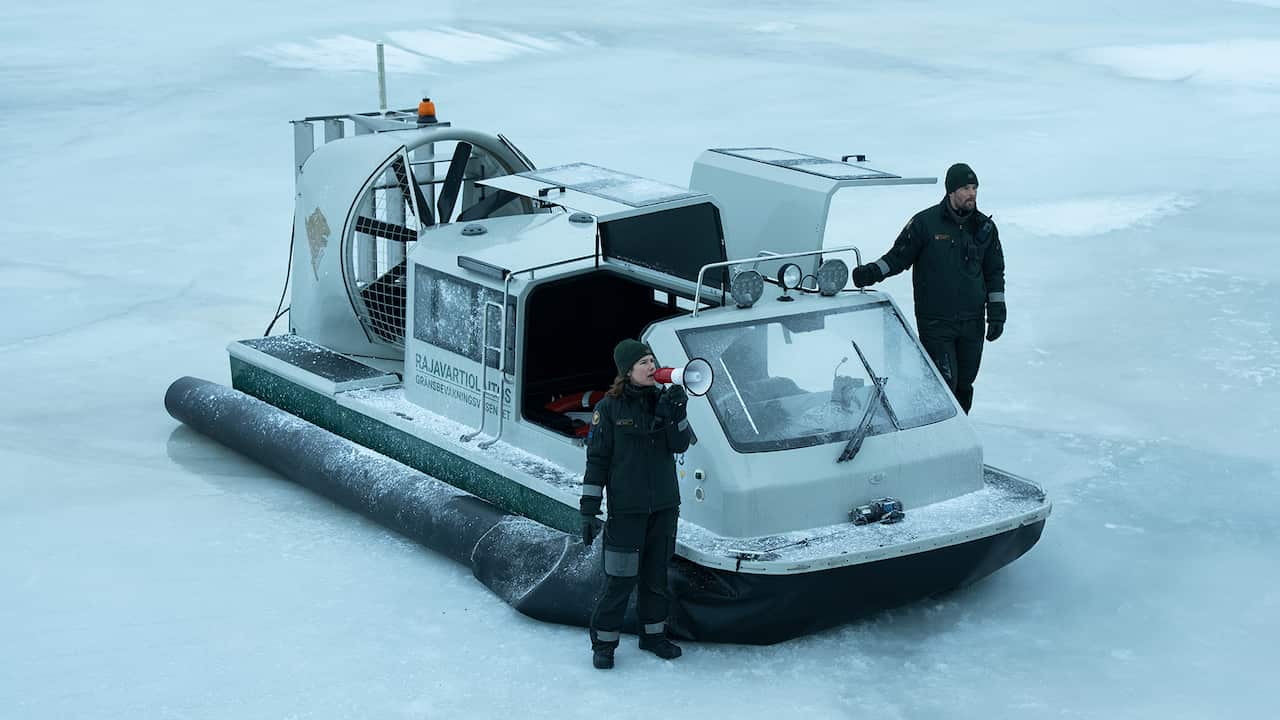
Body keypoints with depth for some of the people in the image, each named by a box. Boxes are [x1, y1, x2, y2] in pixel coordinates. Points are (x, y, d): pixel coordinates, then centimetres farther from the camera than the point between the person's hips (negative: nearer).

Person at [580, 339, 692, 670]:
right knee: (620, 578, -4)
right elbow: (597, 459, -6)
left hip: (664, 505, 5)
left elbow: (680, 445, -1)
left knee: (656, 573, 15)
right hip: (626, 508, -5)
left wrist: (675, 413, -19)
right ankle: (604, 642, 8)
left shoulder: (663, 400, 5)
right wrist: (589, 508, -8)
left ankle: (653, 633, 28)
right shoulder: (610, 408, -8)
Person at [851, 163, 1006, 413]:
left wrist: (997, 314, 8)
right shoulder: (925, 223, -6)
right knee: (945, 384, -11)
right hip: (935, 324, -4)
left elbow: (995, 272, 15)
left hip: (972, 324, 4)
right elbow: (897, 257, 1)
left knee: (965, 385, 12)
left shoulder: (985, 227, 7)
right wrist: (872, 273, -18)